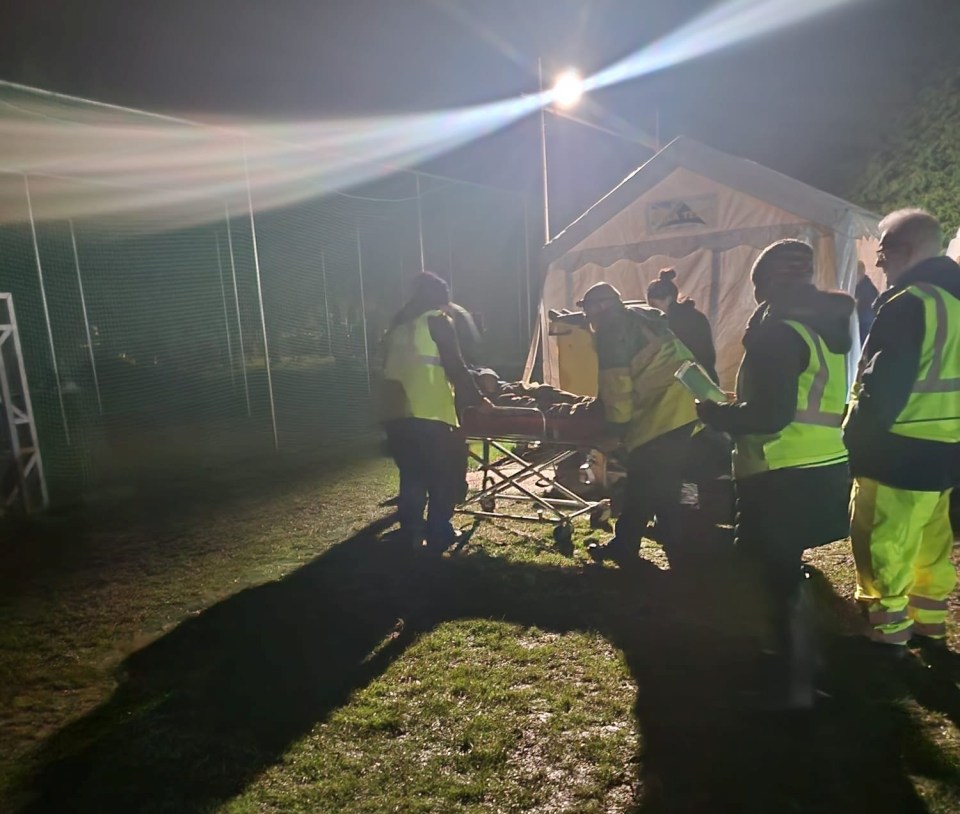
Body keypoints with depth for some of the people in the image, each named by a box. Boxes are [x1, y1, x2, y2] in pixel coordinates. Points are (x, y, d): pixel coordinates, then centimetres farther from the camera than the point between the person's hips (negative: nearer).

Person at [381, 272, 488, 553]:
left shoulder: (397, 326, 20)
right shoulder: (437, 320, 2)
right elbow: (456, 368, -2)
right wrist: (477, 400, 8)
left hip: (395, 414, 6)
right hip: (429, 414, -6)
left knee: (412, 478, 16)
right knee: (445, 479, 6)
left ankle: (411, 536, 21)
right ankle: (438, 537, 10)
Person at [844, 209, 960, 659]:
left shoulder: (908, 302, -17)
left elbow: (884, 383, -22)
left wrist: (854, 436, -13)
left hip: (899, 450, -10)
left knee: (881, 544, 1)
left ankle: (888, 634, 10)